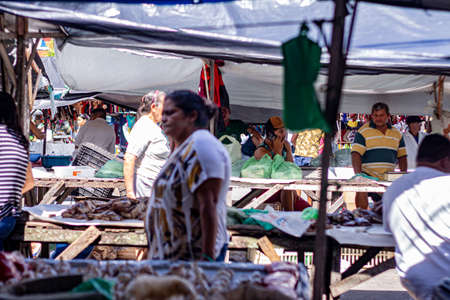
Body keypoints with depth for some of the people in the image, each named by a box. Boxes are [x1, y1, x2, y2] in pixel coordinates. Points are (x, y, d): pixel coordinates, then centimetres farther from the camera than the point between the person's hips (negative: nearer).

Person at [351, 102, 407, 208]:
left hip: (388, 180, 5)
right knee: (362, 207, -19)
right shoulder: (363, 132, -4)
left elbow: (402, 157, 17)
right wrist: (358, 176, -24)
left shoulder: (397, 134, 12)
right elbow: (356, 154, -12)